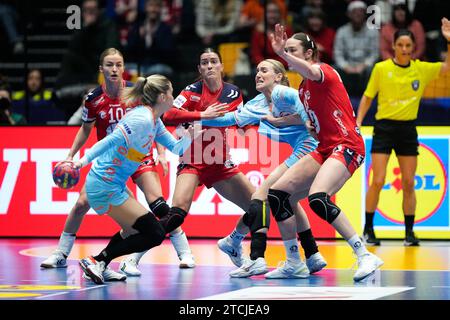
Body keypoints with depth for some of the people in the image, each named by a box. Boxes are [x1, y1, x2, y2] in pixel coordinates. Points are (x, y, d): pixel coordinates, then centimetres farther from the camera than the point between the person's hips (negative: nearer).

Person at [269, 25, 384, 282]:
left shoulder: (325, 71, -7)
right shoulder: (303, 88, 18)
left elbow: (311, 72, -33)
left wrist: (283, 53, -39)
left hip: (347, 146, -10)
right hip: (325, 149, 10)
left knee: (317, 198, -31)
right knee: (277, 194, 2)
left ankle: (366, 256, -26)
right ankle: (293, 263, 9)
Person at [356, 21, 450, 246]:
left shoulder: (421, 69, 2)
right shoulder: (381, 69, -4)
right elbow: (367, 97, 3)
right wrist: (358, 122, -5)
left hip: (408, 129, 3)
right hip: (384, 127, -3)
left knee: (408, 183, 4)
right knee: (378, 181, -8)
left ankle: (409, 232, 12)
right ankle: (368, 230, 3)